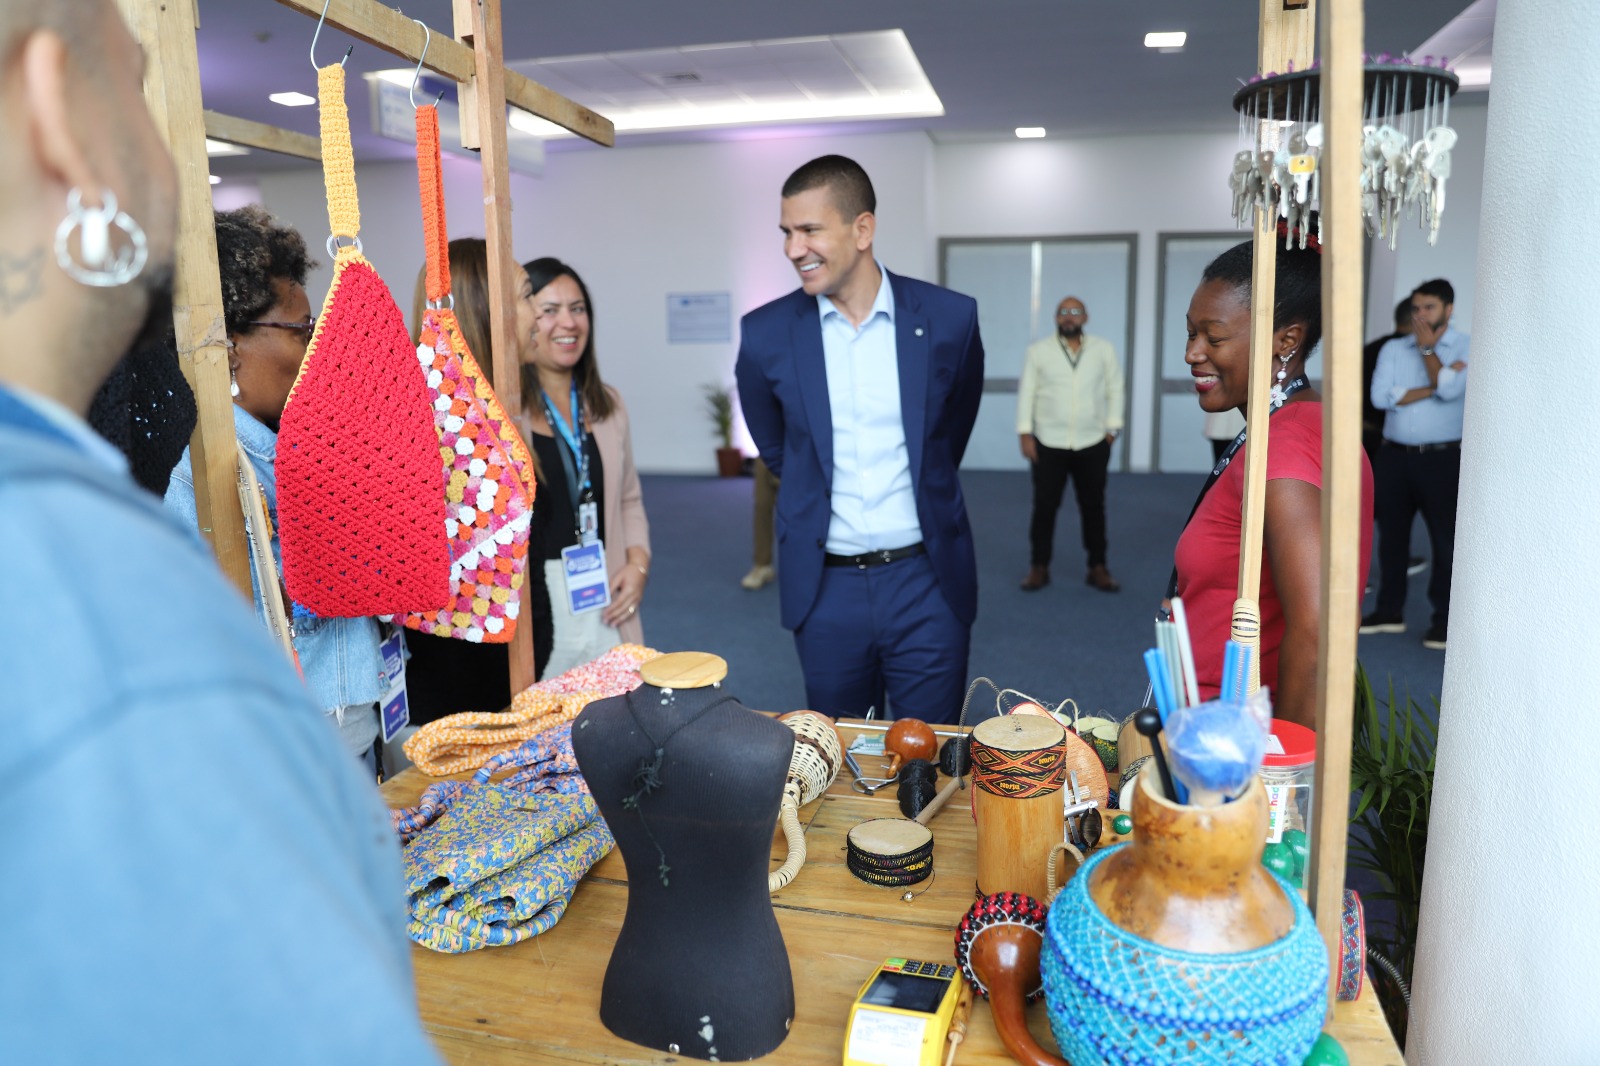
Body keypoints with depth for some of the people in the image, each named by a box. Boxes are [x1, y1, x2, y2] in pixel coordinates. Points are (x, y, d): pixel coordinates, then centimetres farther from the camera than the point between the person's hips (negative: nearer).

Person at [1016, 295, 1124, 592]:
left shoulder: (1104, 349, 4)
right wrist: (1025, 433, -5)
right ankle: (1039, 567, 14)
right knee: (1044, 506, 3)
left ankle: (1097, 568, 18)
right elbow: (1026, 392, 0)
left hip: (1093, 444, 1)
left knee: (1093, 506, 8)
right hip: (1049, 444, -1)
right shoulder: (1037, 350, 0)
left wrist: (1112, 429, 2)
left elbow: (1115, 389, 7)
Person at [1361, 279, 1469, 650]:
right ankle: (1390, 611, 20)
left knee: (1445, 538, -1)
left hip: (1442, 458, -3)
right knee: (1391, 535, 9)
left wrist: (1427, 347, -5)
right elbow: (1381, 396, -6)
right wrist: (1432, 388, -12)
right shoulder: (1393, 349, 9)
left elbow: (1450, 389, -17)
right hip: (1394, 455, 3)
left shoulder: (1467, 347, 1)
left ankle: (1444, 619, 7)